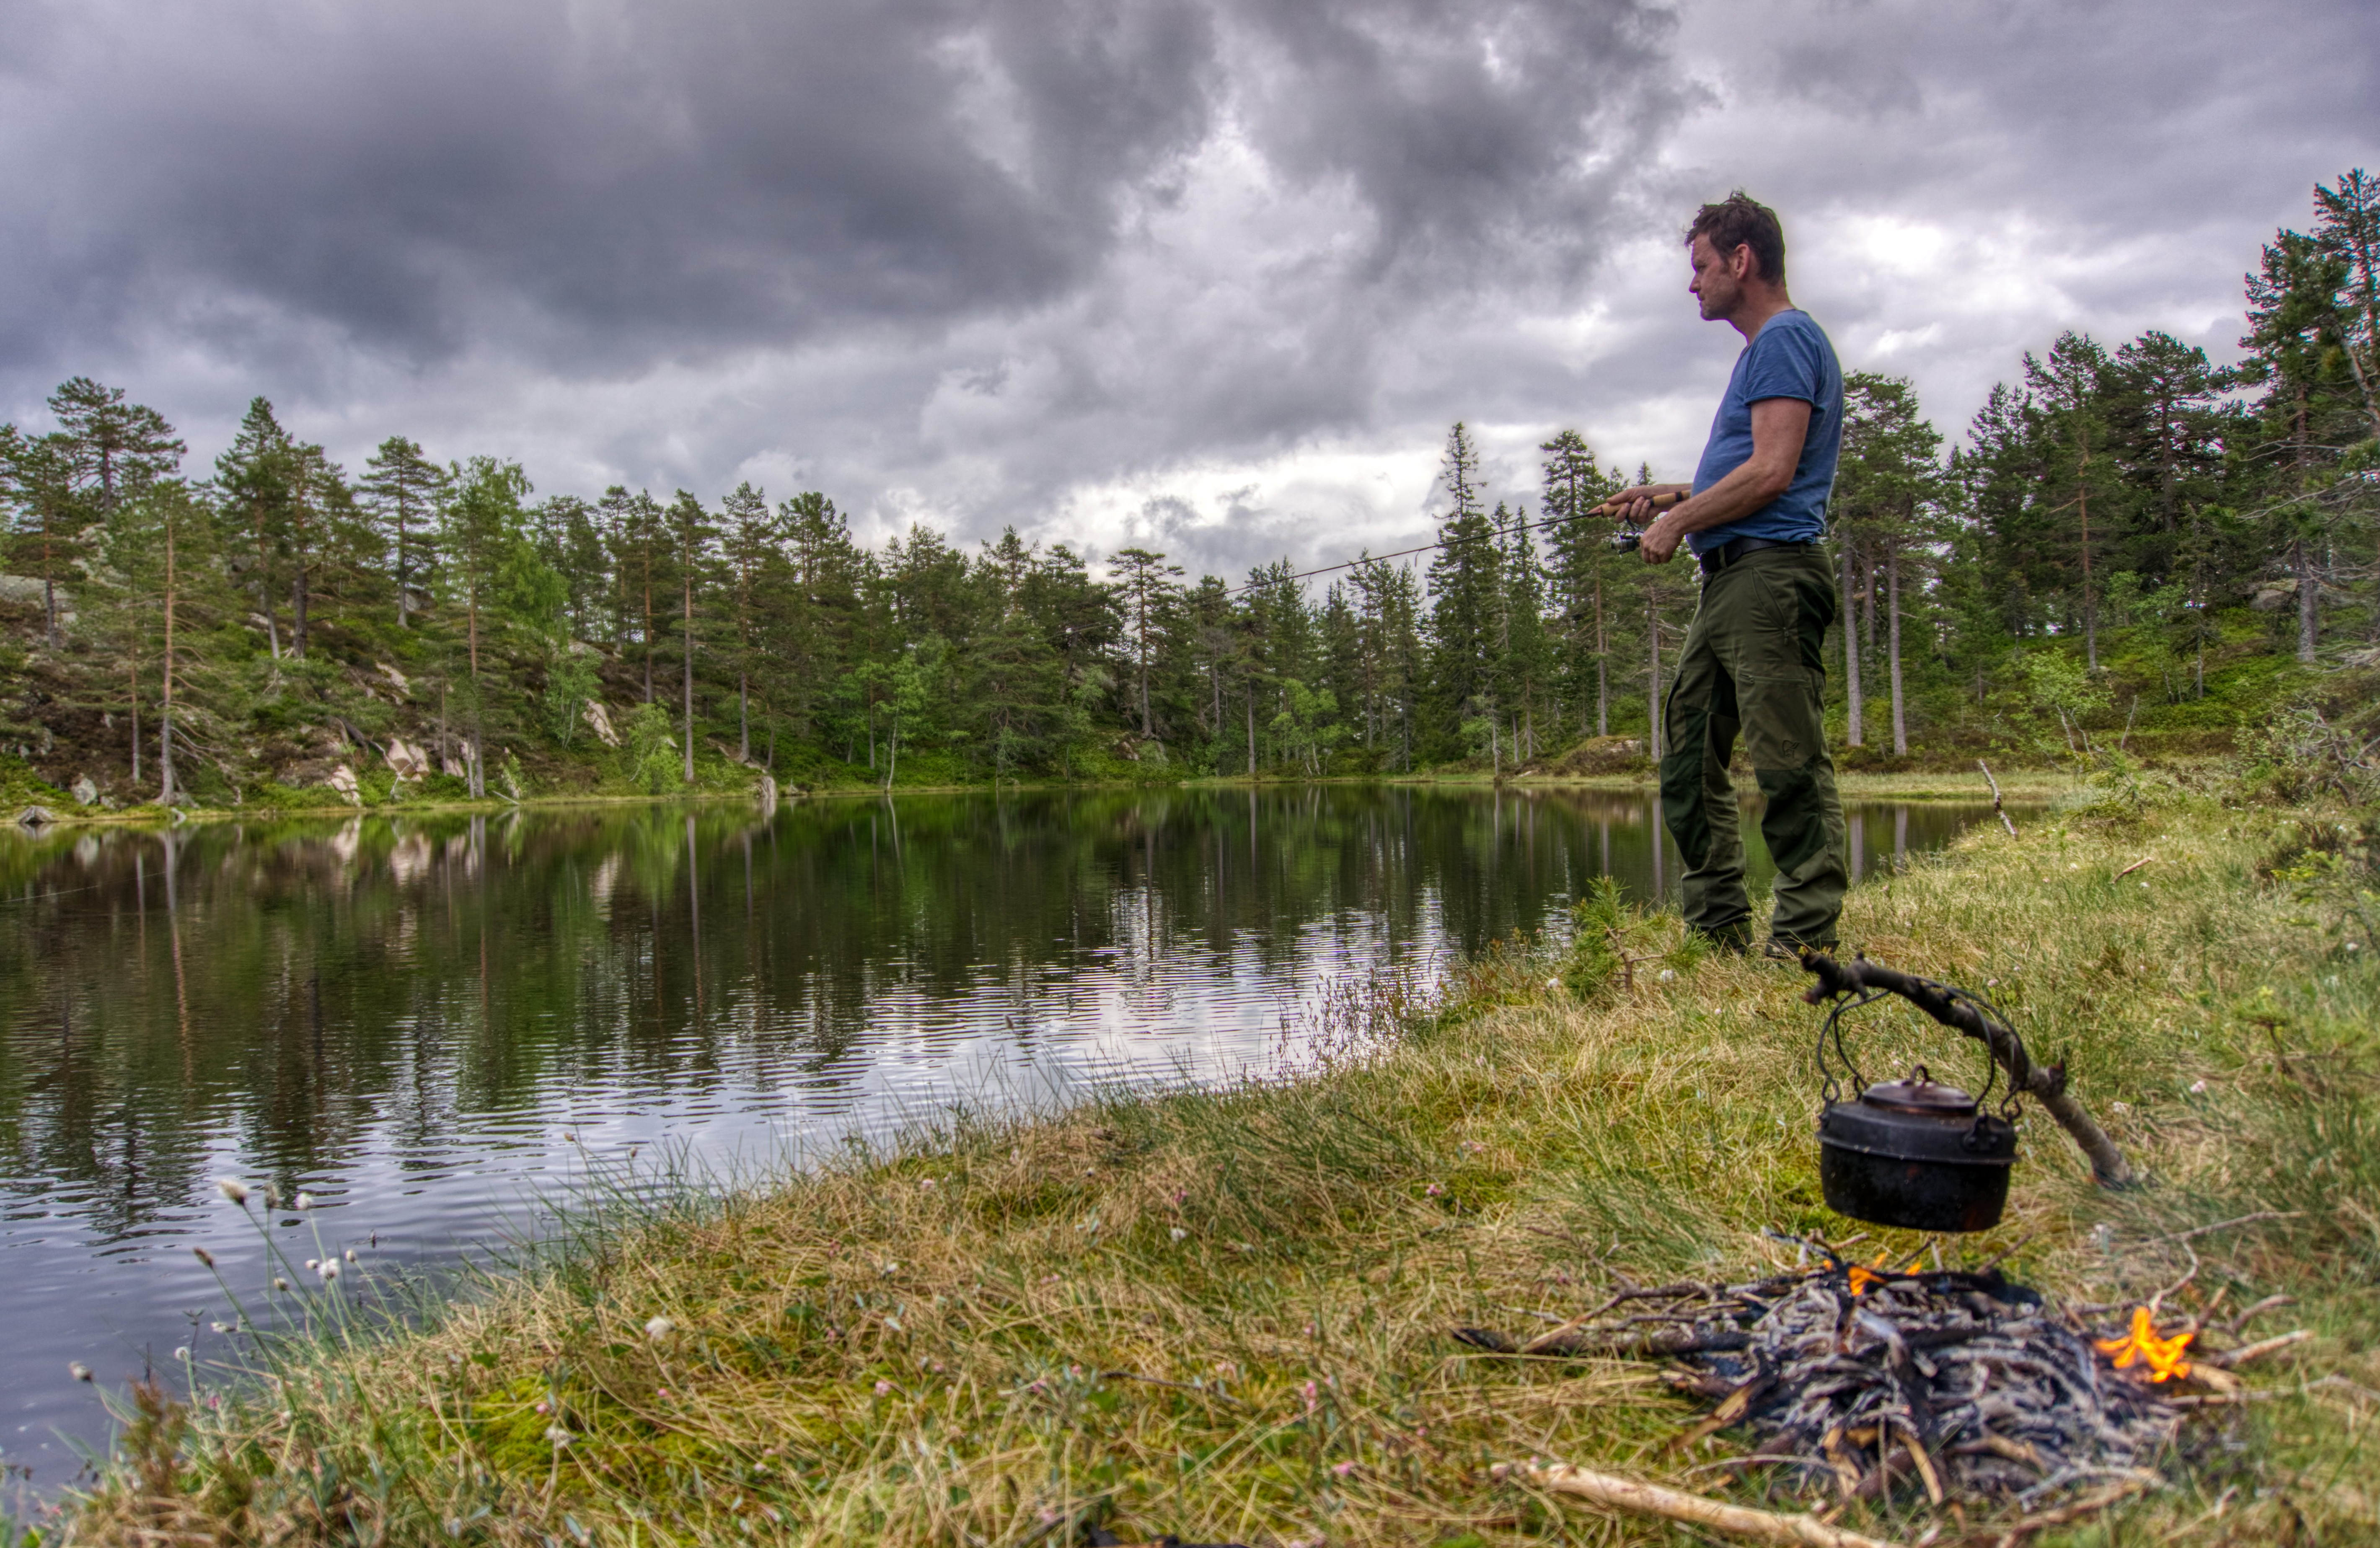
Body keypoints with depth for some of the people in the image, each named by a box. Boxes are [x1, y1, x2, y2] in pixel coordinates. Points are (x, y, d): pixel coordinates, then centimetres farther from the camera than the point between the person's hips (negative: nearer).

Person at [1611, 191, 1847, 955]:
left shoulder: (1786, 339, -5)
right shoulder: (1766, 347, 26)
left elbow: (1772, 474, -16)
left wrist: (1678, 521, -6)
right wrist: (1674, 495, 22)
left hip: (1770, 573, -11)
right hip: (1730, 579, 11)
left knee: (1789, 762, -11)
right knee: (1689, 757, 8)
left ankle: (1806, 943, -9)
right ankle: (1719, 932, 12)